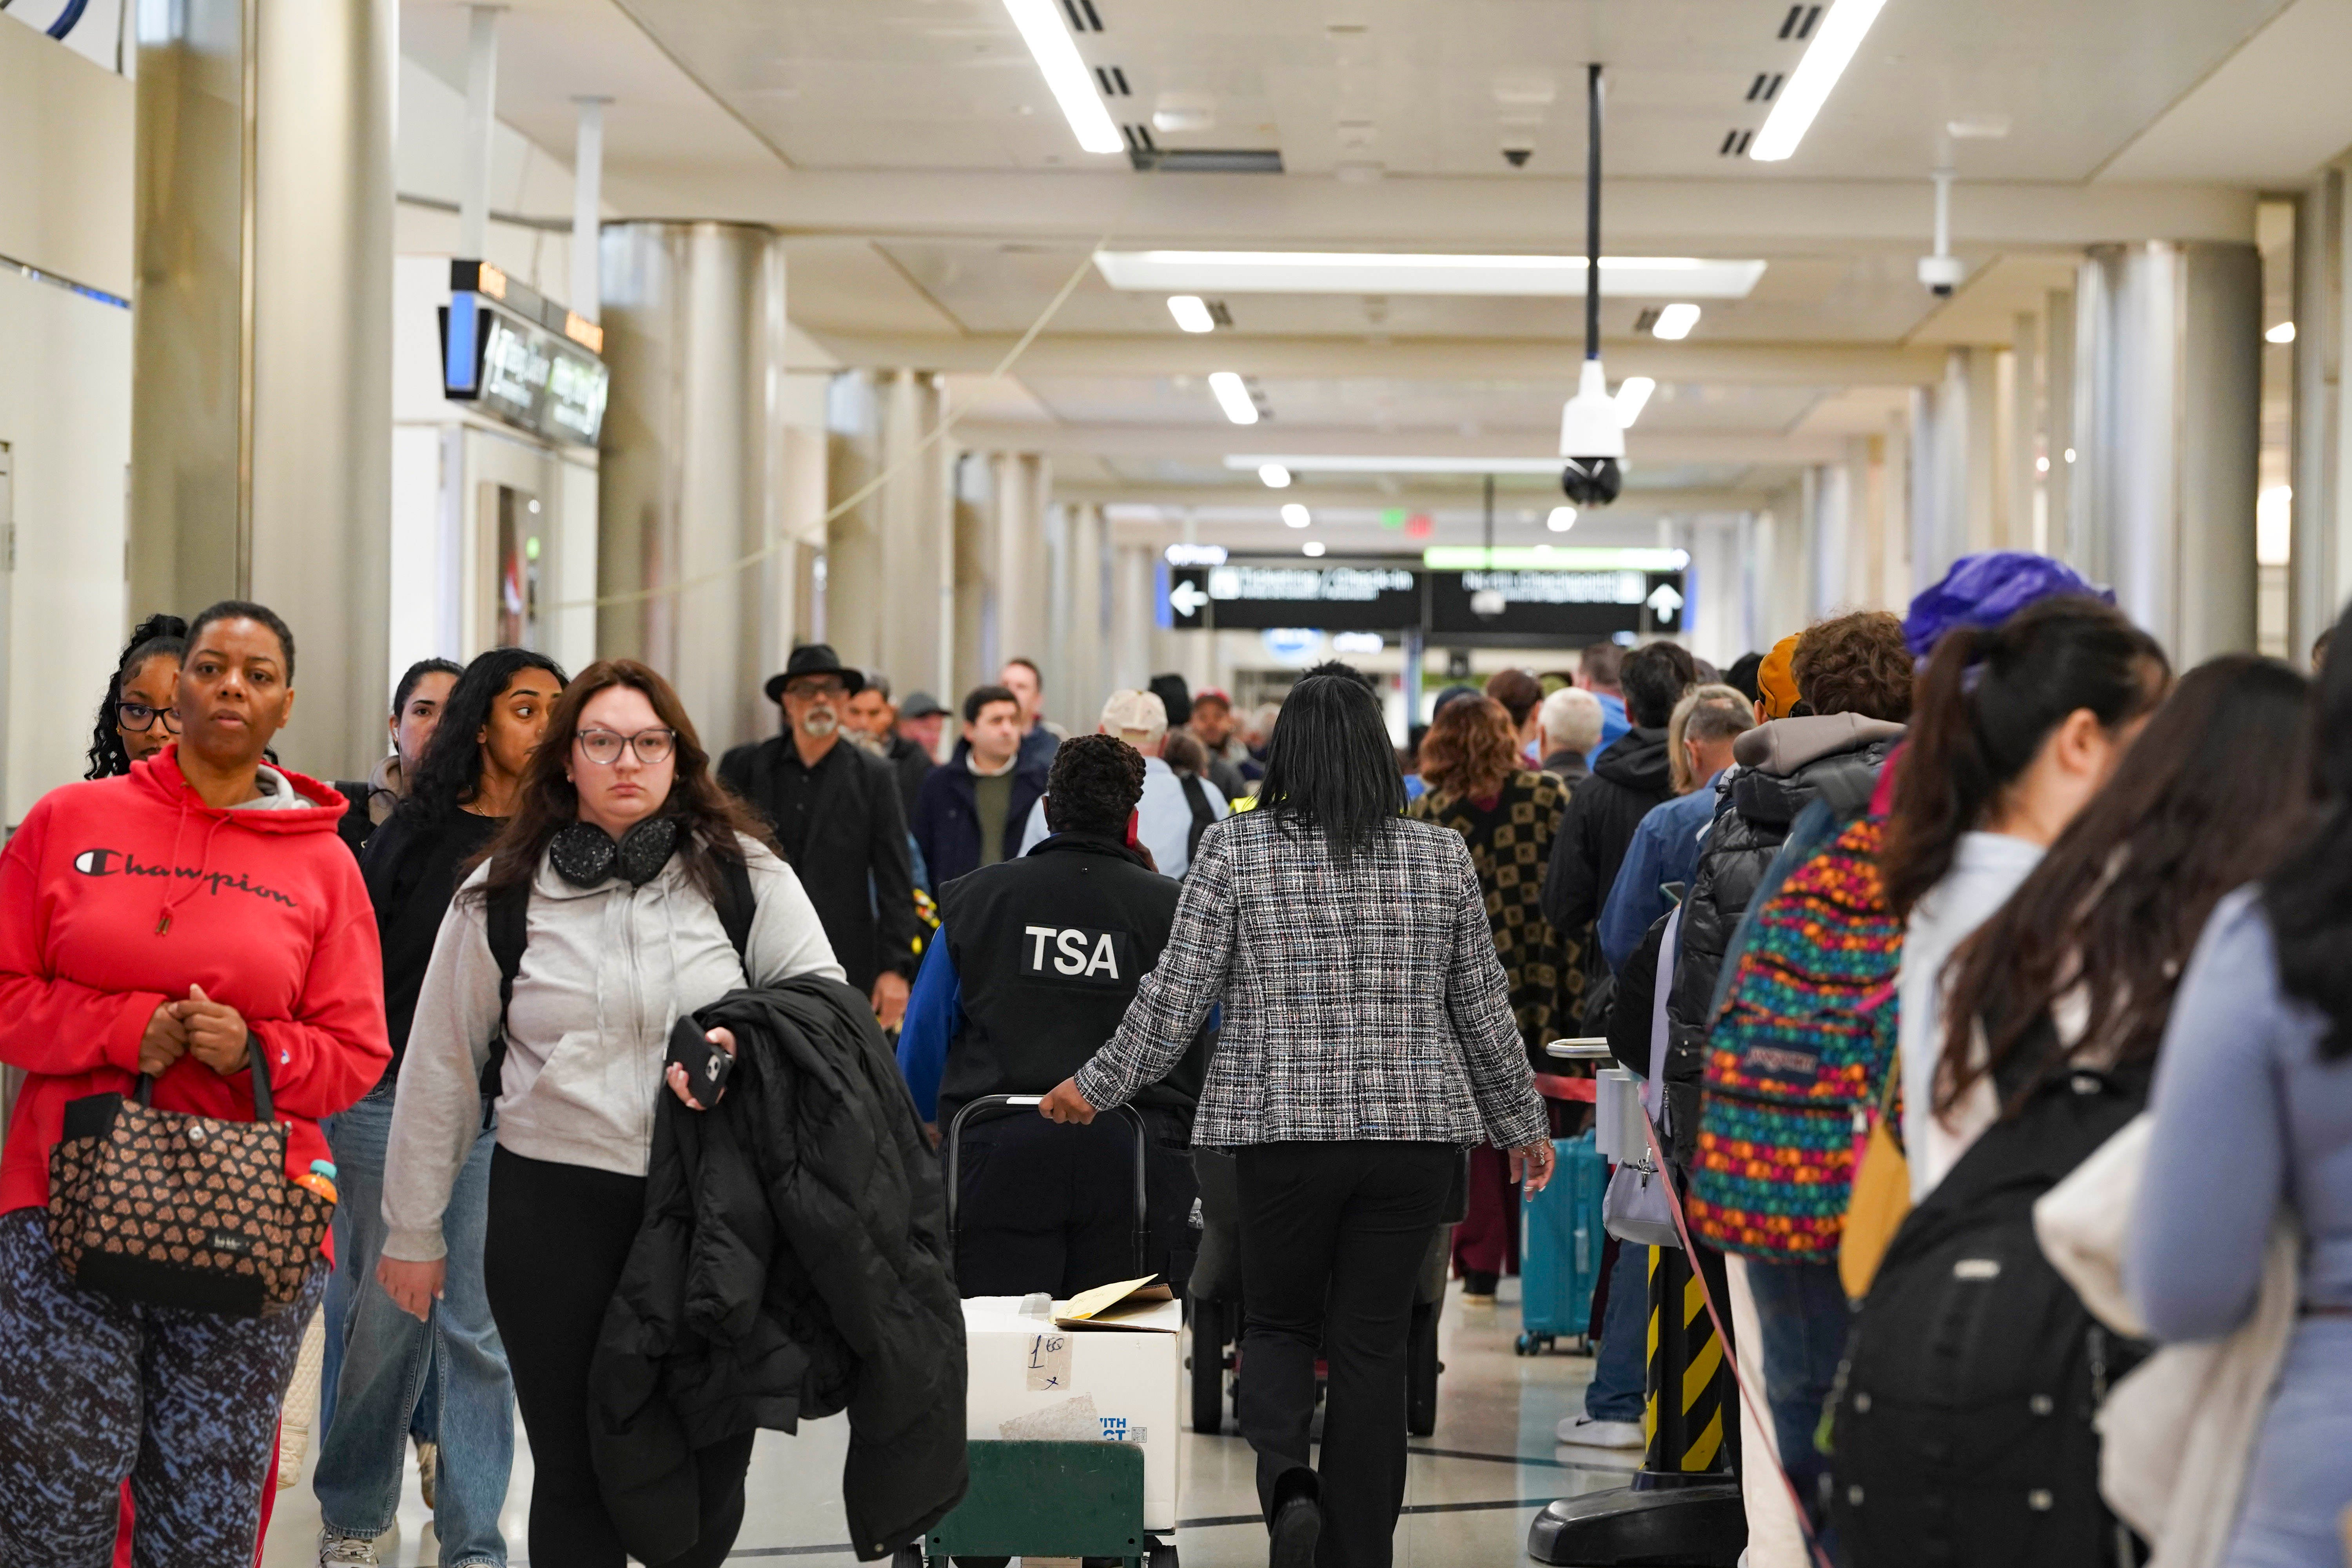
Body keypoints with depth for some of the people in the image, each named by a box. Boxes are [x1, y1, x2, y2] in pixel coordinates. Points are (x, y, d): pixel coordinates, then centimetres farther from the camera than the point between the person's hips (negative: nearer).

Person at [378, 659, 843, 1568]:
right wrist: (413, 1232, 10)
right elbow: (440, 1069, 9)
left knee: (711, 1464, 3)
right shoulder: (503, 894, 4)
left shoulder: (743, 872, 4)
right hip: (555, 1212, 0)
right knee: (575, 1469, 5)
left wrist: (745, 1042, -18)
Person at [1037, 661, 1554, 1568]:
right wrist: (1522, 1122, 23)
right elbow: (1484, 1011, 10)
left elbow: (1176, 997, -3)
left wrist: (1097, 1087, 11)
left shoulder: (1236, 850, -2)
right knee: (1373, 1342, 7)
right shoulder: (1442, 857, 4)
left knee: (1278, 1323, 14)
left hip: (1285, 1129, -1)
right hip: (1415, 1129, 2)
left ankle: (1285, 1476, -13)